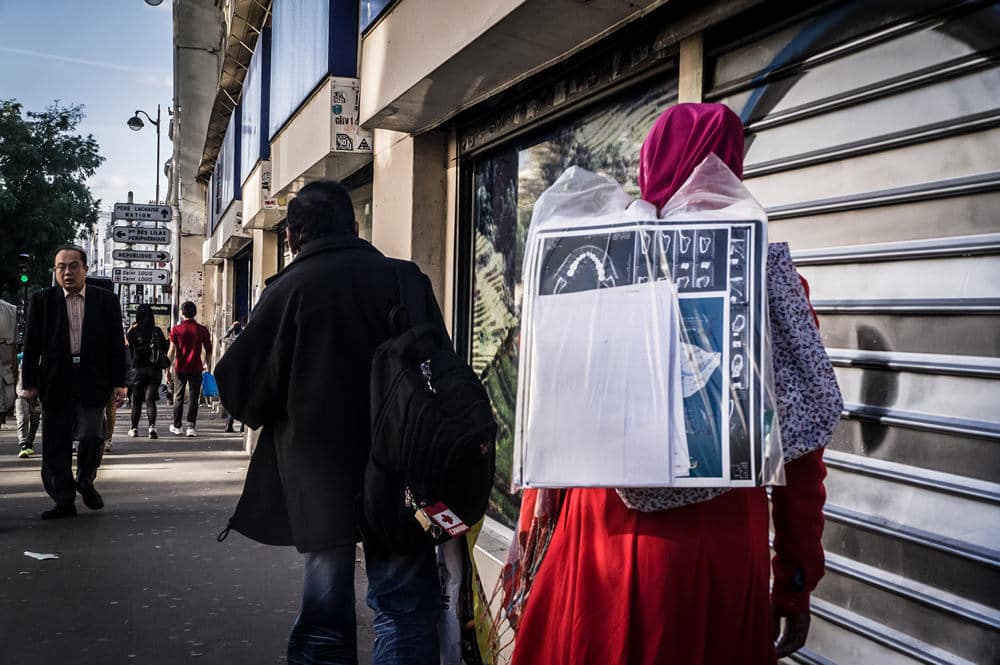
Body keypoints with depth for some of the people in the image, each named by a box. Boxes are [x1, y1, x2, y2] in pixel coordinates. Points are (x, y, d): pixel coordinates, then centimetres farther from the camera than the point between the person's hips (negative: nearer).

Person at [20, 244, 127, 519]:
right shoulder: (42, 300, 6)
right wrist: (30, 383, 1)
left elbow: (116, 344, 5)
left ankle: (85, 482, 20)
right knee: (56, 443, 4)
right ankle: (64, 501, 15)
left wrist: (118, 383, 1)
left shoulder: (106, 300, 6)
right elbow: (31, 345, 6)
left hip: (93, 381, -1)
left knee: (92, 435, -9)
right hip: (55, 382, 1)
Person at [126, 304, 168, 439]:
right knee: (150, 399, -2)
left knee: (137, 400, 12)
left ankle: (134, 429, 21)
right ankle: (152, 426, -22)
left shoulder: (133, 331, -3)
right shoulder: (157, 331, 1)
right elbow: (165, 350, 3)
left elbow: (130, 350, -2)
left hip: (138, 369, -1)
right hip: (155, 370, 1)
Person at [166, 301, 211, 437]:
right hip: (196, 368, 0)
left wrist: (168, 369, -2)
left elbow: (171, 351, -7)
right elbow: (209, 351, 4)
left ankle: (177, 426, 21)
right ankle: (191, 427, -5)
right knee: (193, 398, 2)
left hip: (180, 368, 0)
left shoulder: (176, 329, -3)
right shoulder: (202, 330, -1)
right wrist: (206, 364, 21)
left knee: (178, 397, 13)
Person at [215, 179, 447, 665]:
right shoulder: (406, 279, -3)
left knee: (326, 615, 12)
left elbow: (239, 385, -6)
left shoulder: (288, 290, -8)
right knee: (406, 604, 10)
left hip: (322, 479, 0)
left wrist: (265, 415, 16)